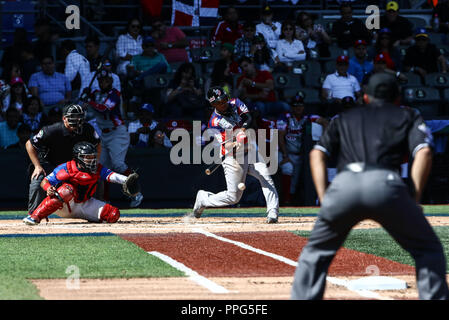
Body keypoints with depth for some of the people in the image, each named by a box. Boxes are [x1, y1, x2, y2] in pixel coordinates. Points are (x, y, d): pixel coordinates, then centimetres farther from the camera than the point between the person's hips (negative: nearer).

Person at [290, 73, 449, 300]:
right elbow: (424, 153, 9)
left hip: (343, 186, 2)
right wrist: (414, 201, 8)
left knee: (316, 252, 22)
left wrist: (324, 199, 15)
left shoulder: (344, 119, 34)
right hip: (385, 184, -2)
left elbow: (317, 154, 20)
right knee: (428, 250, 13)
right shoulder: (408, 117, 28)